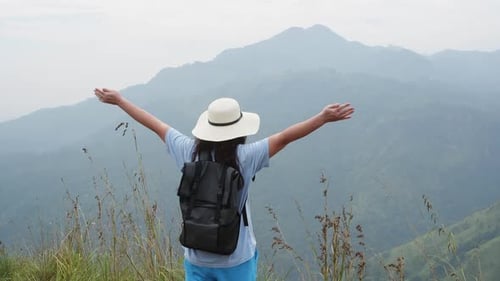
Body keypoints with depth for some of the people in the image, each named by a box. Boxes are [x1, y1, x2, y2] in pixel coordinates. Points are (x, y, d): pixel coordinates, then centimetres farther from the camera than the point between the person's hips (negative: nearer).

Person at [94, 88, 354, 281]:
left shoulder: (189, 151, -7)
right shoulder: (244, 157, -17)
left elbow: (155, 125, 3)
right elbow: (284, 137, -19)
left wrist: (119, 100, 14)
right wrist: (324, 117, -18)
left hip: (196, 258, 3)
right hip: (236, 260, -3)